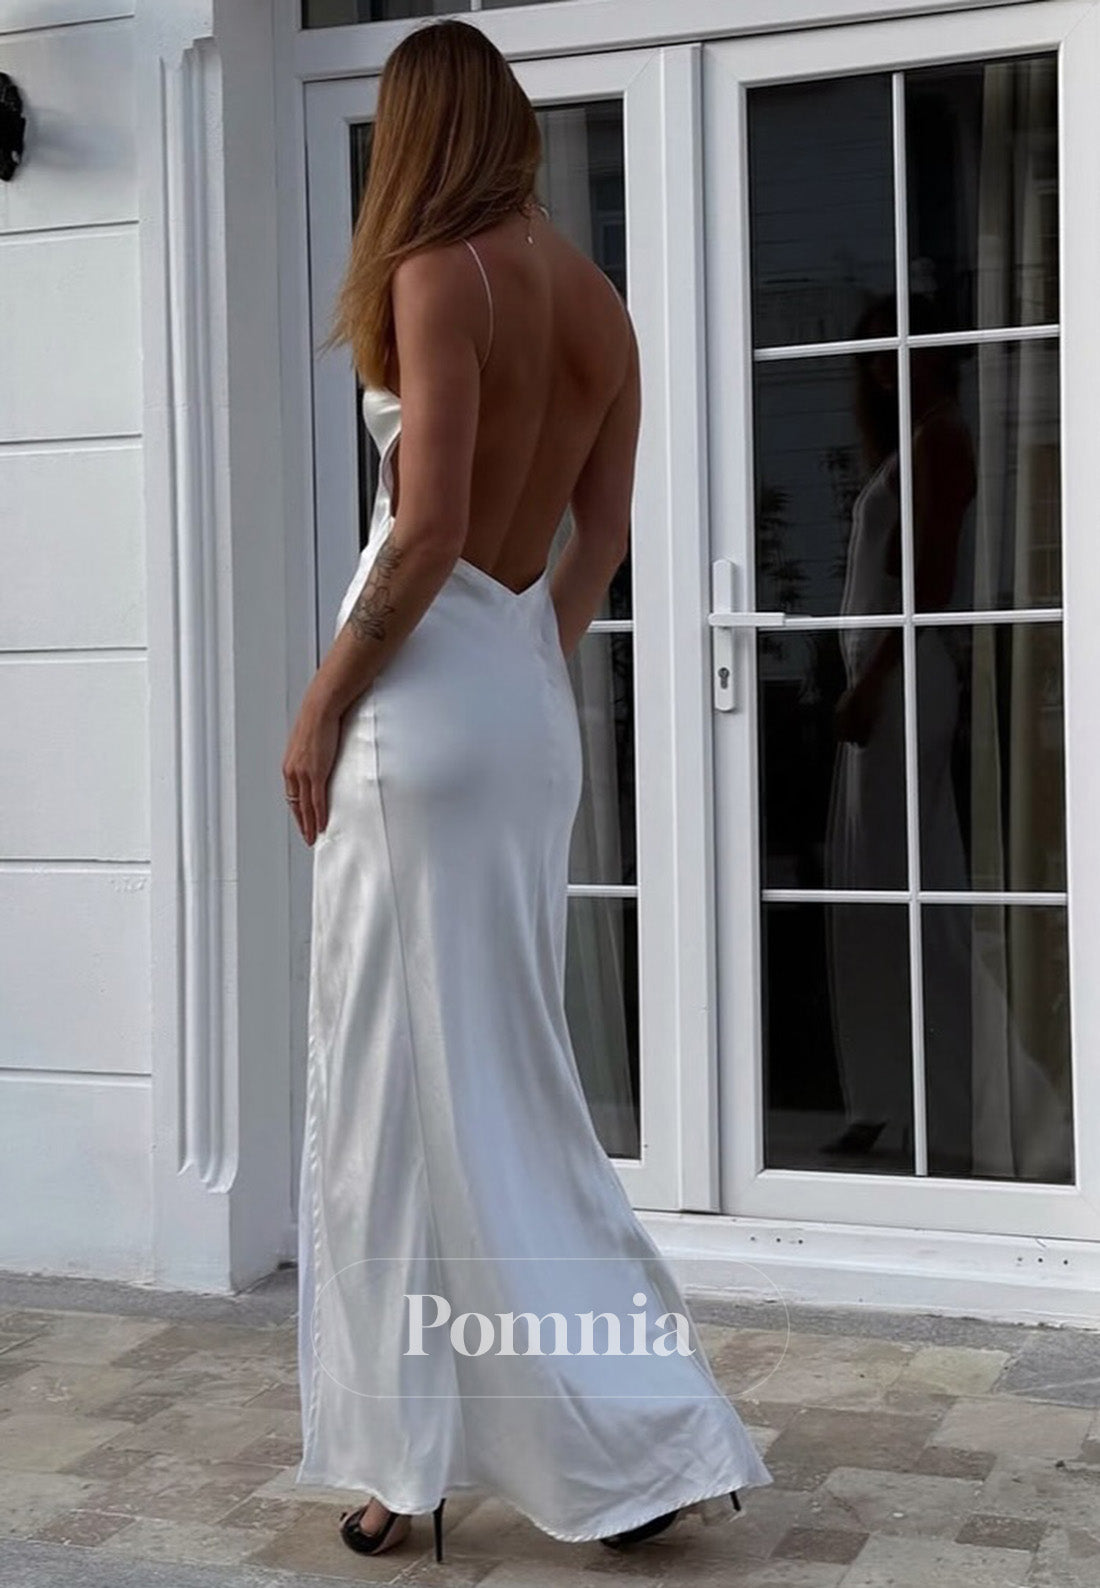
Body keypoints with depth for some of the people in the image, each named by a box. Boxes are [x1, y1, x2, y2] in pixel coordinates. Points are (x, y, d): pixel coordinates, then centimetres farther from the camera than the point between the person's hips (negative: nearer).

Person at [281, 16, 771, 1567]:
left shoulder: (441, 272, -12)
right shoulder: (595, 295, 10)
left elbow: (429, 530, -18)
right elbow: (602, 540, 12)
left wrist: (320, 706, -11)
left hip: (426, 698, -8)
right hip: (531, 704, 8)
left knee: (421, 1079, 1)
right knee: (496, 1070, 13)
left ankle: (647, 1440, 7)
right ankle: (426, 1446, 25)